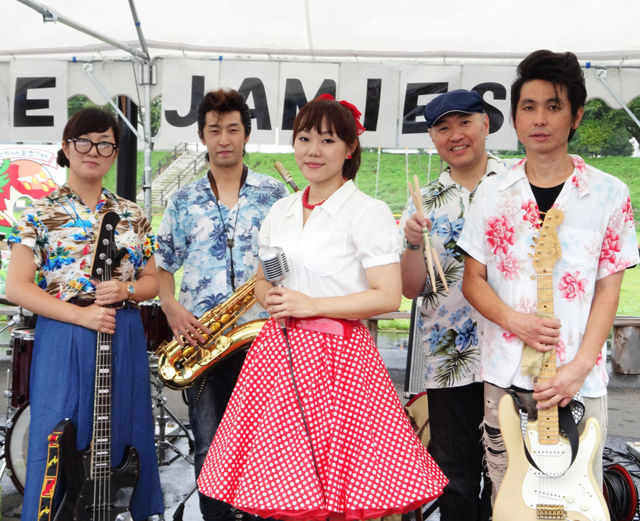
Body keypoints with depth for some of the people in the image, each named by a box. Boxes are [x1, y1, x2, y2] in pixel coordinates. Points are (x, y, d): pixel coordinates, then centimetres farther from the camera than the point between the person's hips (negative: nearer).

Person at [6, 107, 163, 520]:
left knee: (123, 441, 9)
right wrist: (80, 314, -17)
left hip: (125, 341, 3)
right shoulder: (41, 214, 0)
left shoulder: (132, 216, 10)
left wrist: (126, 290, -10)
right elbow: (16, 288, -6)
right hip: (64, 341, -3)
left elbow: (152, 280, 13)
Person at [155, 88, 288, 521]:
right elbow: (163, 263, 13)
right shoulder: (184, 201, 10)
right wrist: (171, 306, -5)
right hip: (199, 339, 1)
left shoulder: (275, 195, 5)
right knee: (210, 450, 4)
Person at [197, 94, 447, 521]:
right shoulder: (280, 211, 14)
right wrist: (271, 298, -1)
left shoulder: (369, 212, -6)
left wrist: (311, 305, -15)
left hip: (336, 353, -5)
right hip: (278, 348, 6)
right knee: (282, 482, 7)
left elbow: (388, 297, -12)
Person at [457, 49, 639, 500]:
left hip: (579, 380, -1)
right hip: (504, 376, 2)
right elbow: (473, 280, 5)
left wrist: (579, 366, -12)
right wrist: (514, 320, -14)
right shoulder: (492, 194, 3)